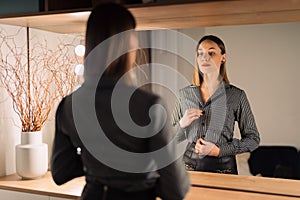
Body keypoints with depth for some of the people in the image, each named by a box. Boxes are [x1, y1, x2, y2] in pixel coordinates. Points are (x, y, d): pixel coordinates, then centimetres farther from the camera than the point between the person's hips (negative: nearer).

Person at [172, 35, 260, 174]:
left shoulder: (236, 95, -7)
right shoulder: (185, 94, 1)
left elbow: (253, 138, -2)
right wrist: (182, 124, -13)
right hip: (189, 166, 2)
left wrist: (219, 150, -13)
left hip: (222, 168, -2)